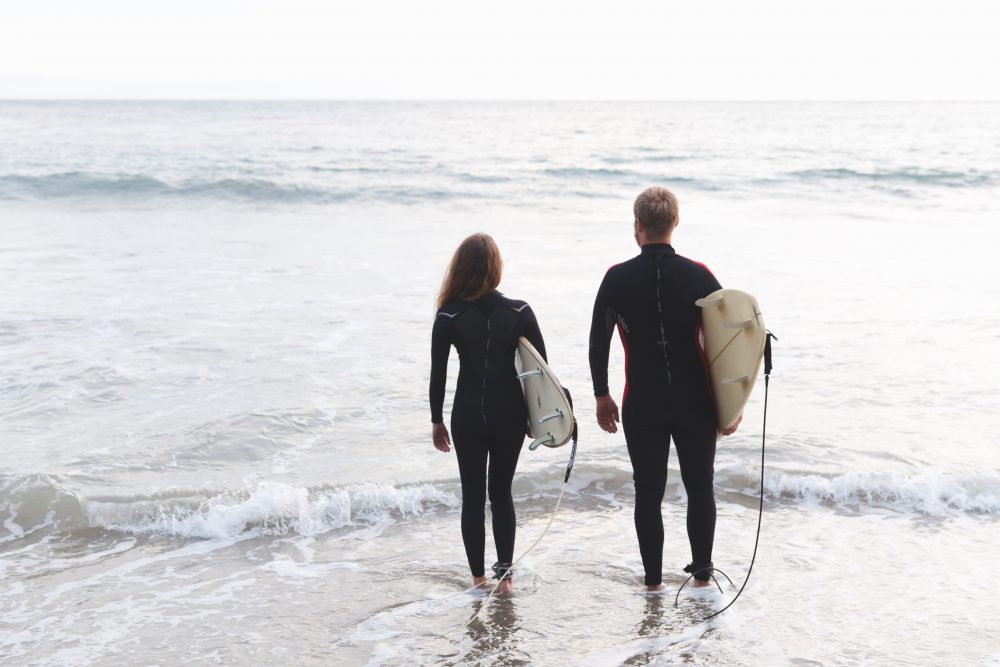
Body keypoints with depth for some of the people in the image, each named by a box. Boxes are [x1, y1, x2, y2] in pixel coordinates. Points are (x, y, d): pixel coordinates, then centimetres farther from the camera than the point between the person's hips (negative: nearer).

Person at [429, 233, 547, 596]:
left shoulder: (448, 317, -9)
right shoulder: (519, 312, -6)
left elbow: (438, 374, -5)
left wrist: (436, 420, 6)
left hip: (468, 417, -1)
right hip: (510, 416, 1)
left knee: (472, 496, 11)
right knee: (501, 492, 15)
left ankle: (478, 577, 14)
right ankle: (505, 574, 10)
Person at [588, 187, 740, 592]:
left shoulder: (618, 279, -5)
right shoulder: (699, 276, -5)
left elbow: (598, 342, -2)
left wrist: (601, 396, 10)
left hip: (642, 407, 0)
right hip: (696, 404, 1)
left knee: (648, 494, 9)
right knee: (700, 488, 15)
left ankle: (653, 581, 13)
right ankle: (702, 574, 20)